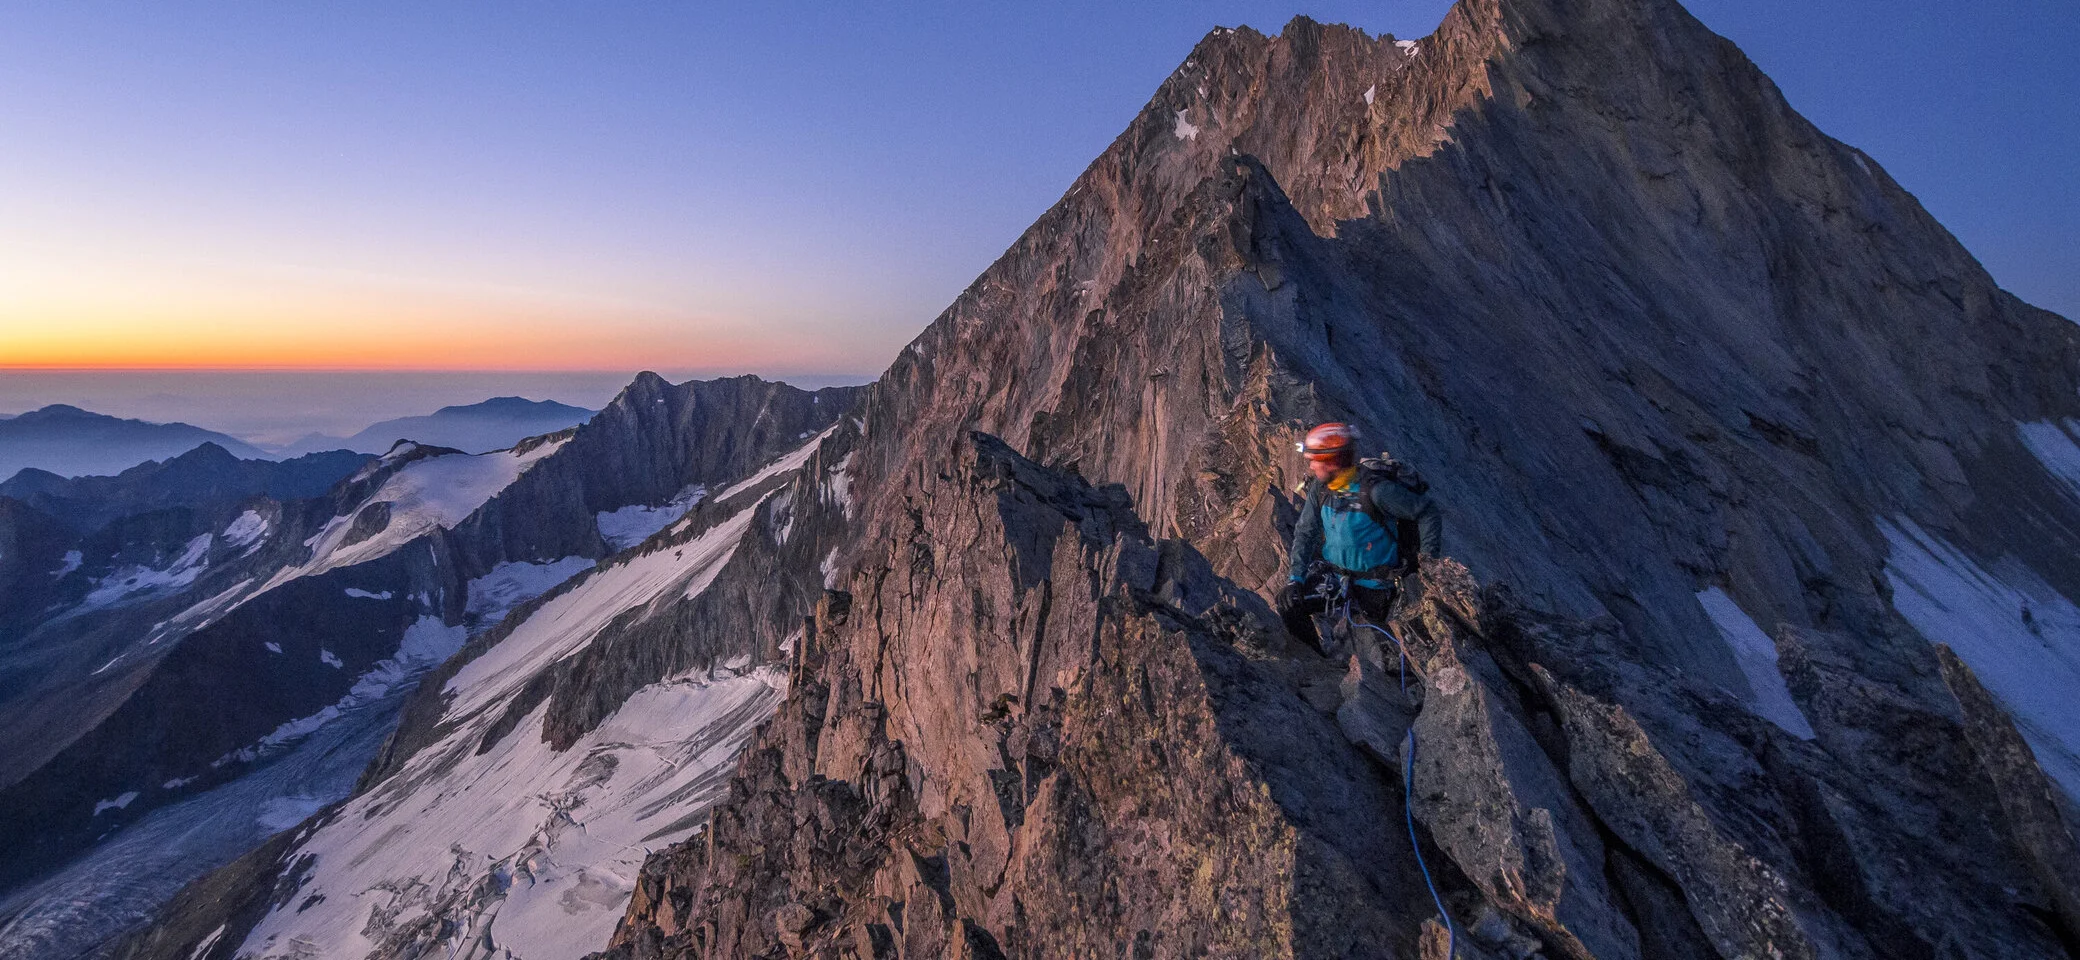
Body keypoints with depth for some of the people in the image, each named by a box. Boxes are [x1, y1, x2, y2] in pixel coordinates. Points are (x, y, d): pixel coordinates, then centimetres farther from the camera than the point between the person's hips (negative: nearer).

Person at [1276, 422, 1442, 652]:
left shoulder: (1375, 489, -25)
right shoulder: (1319, 487, -6)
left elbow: (1427, 513, -16)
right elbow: (1305, 533, -2)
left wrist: (1428, 558, -16)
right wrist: (1295, 579, -11)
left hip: (1373, 584, -5)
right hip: (1332, 573, 5)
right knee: (1289, 604, -11)